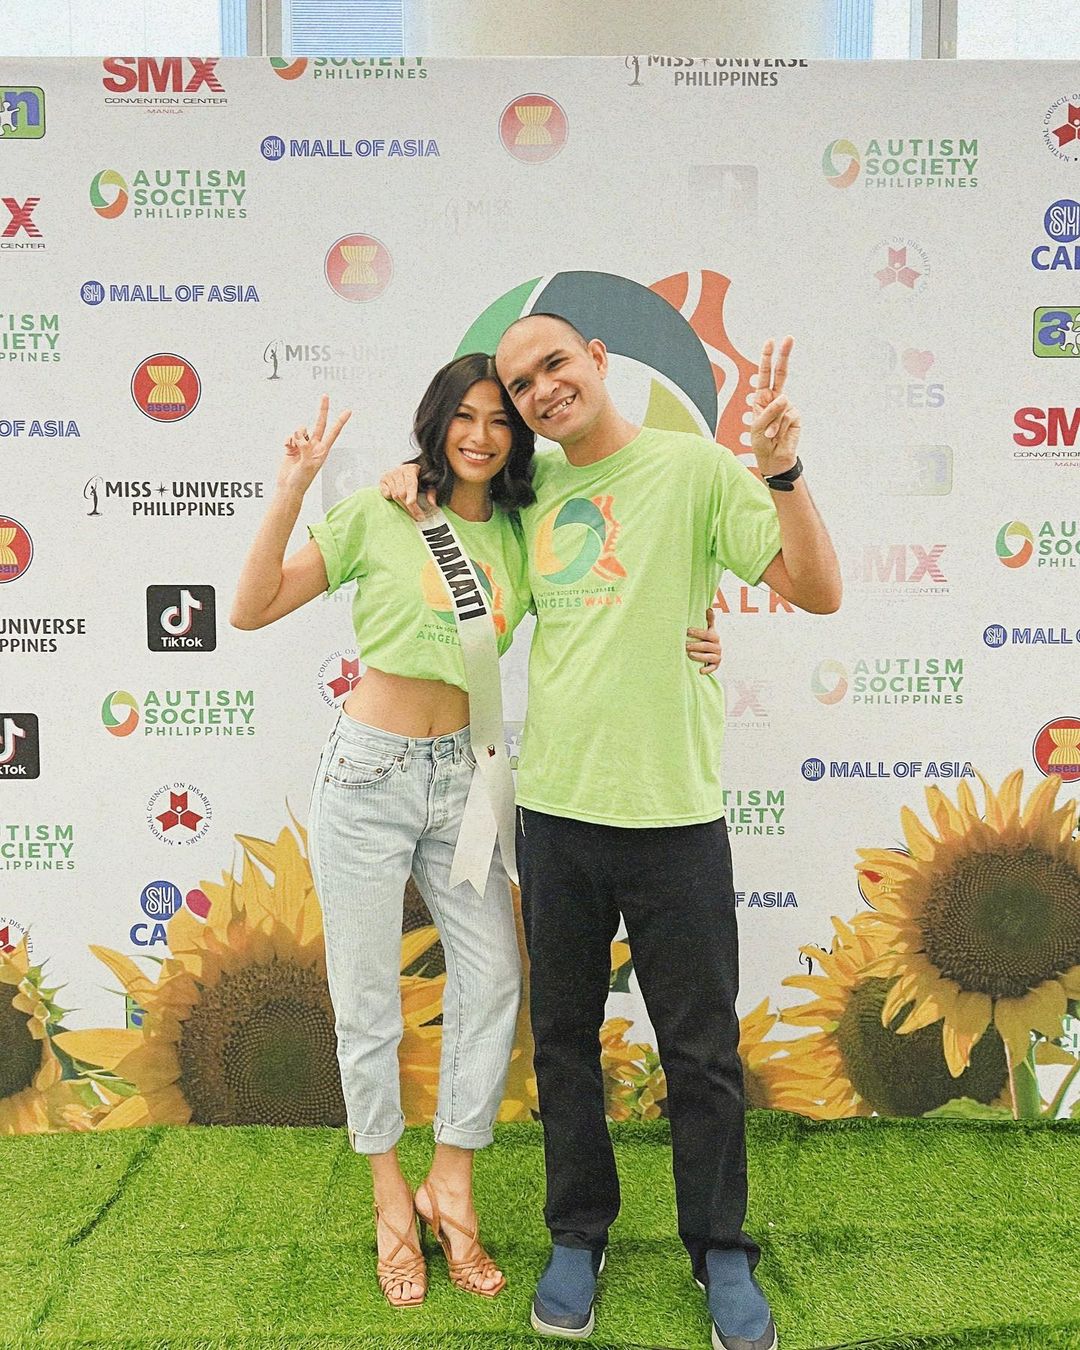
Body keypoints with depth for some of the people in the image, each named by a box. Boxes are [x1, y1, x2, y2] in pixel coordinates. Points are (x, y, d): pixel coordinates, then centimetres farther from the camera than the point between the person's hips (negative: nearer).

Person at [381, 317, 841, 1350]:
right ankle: (578, 1237, 36)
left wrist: (780, 469, -21)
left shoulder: (695, 469, -4)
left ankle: (722, 1254, 32)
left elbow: (818, 591, -9)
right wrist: (416, 475, 10)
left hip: (673, 810, -3)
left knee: (701, 1049, 10)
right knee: (564, 1033, 15)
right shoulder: (532, 485, 8)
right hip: (555, 803, 4)